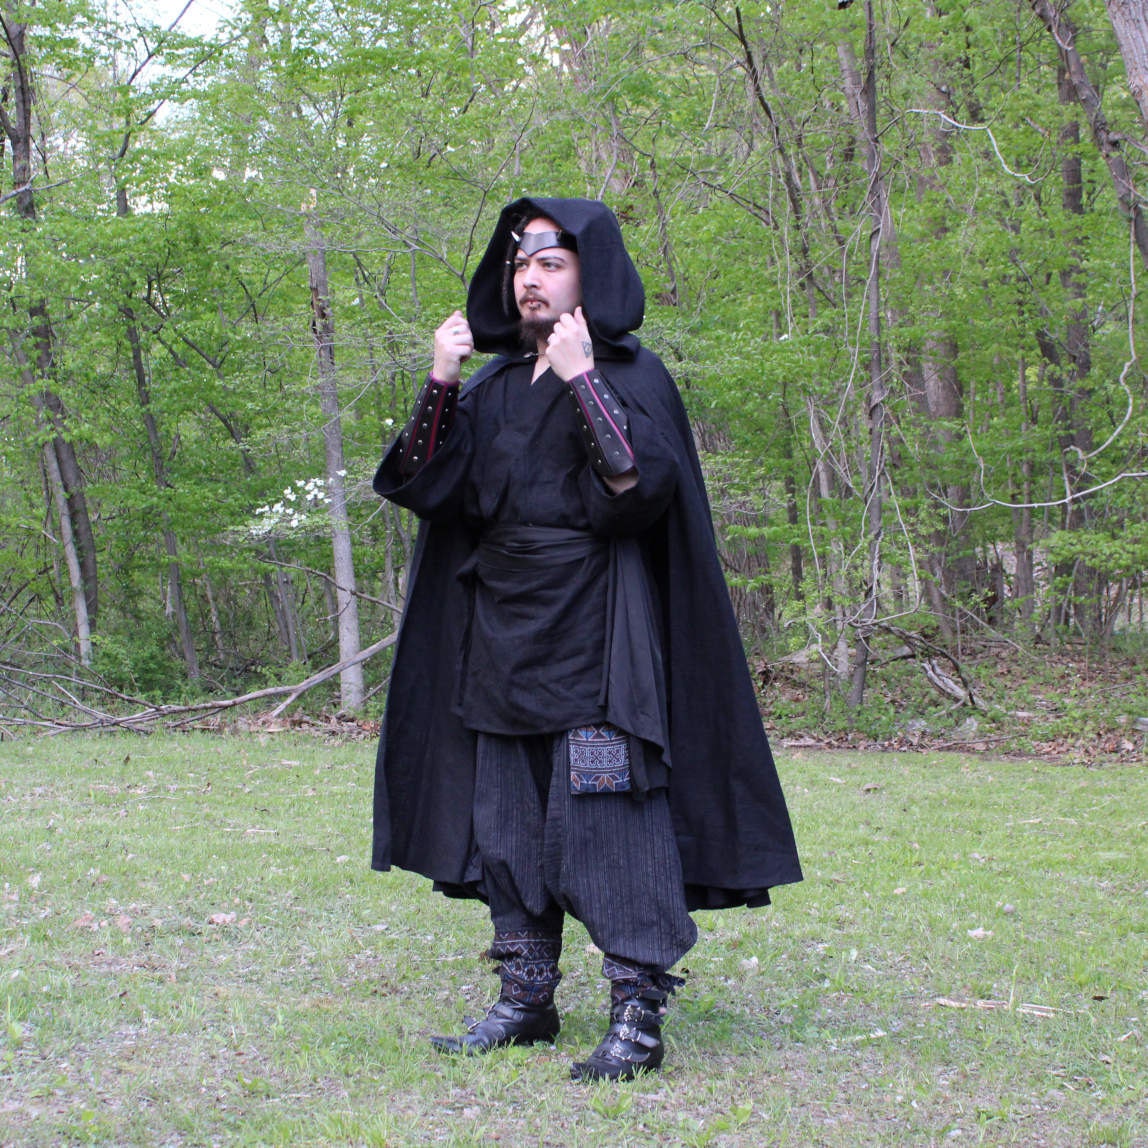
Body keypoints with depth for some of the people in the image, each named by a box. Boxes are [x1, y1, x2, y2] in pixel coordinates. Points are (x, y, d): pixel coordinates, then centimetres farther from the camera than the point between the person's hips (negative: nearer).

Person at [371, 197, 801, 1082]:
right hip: (502, 636, 7)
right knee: (506, 818, 8)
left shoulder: (632, 376, -2)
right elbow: (426, 487, 6)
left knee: (608, 814, -10)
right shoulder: (494, 386, 15)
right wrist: (440, 385, -6)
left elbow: (645, 485, -18)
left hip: (594, 636, -6)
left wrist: (582, 381, -19)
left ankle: (638, 1015, -7)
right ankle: (526, 999, 18)